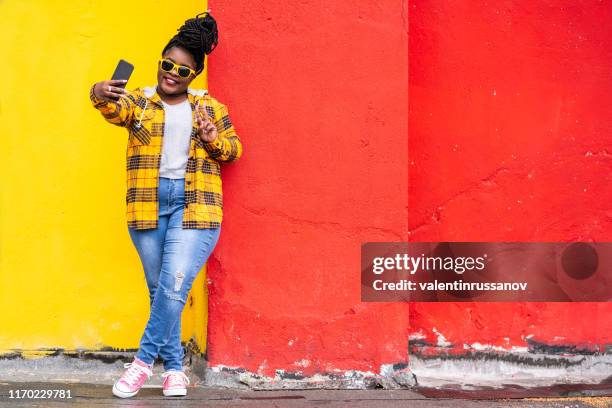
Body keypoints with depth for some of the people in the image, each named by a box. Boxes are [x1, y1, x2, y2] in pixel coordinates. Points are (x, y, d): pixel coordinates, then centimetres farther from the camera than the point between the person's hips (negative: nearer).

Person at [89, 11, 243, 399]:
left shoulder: (209, 105, 12)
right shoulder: (139, 101, 8)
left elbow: (234, 149, 14)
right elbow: (116, 110, -16)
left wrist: (213, 139, -9)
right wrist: (101, 95, -40)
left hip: (194, 204, -1)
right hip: (149, 203, 1)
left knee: (173, 287, -14)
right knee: (161, 290, 8)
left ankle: (144, 361, 0)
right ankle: (174, 367, 20)